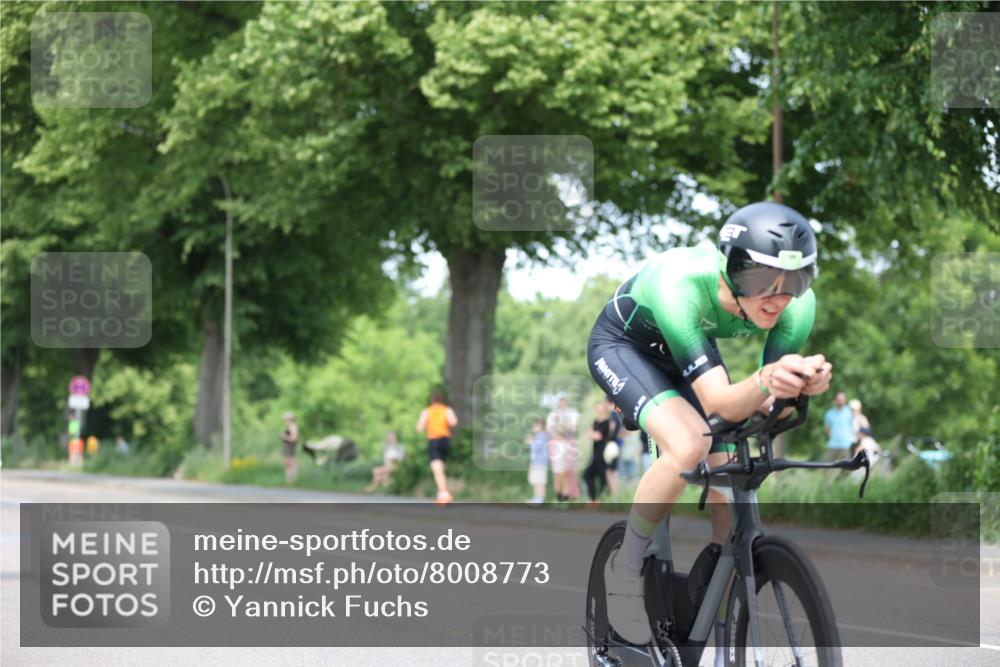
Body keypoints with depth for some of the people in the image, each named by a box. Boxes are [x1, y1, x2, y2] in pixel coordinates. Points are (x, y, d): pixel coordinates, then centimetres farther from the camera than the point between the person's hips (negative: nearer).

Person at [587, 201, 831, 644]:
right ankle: (624, 570, -12)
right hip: (623, 345, -5)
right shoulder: (680, 285, -42)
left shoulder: (798, 304, -28)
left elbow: (765, 407, -26)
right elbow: (721, 404, -44)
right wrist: (765, 381, -66)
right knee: (688, 445, -33)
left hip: (685, 355, 5)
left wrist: (802, 383, -48)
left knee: (731, 502, -3)